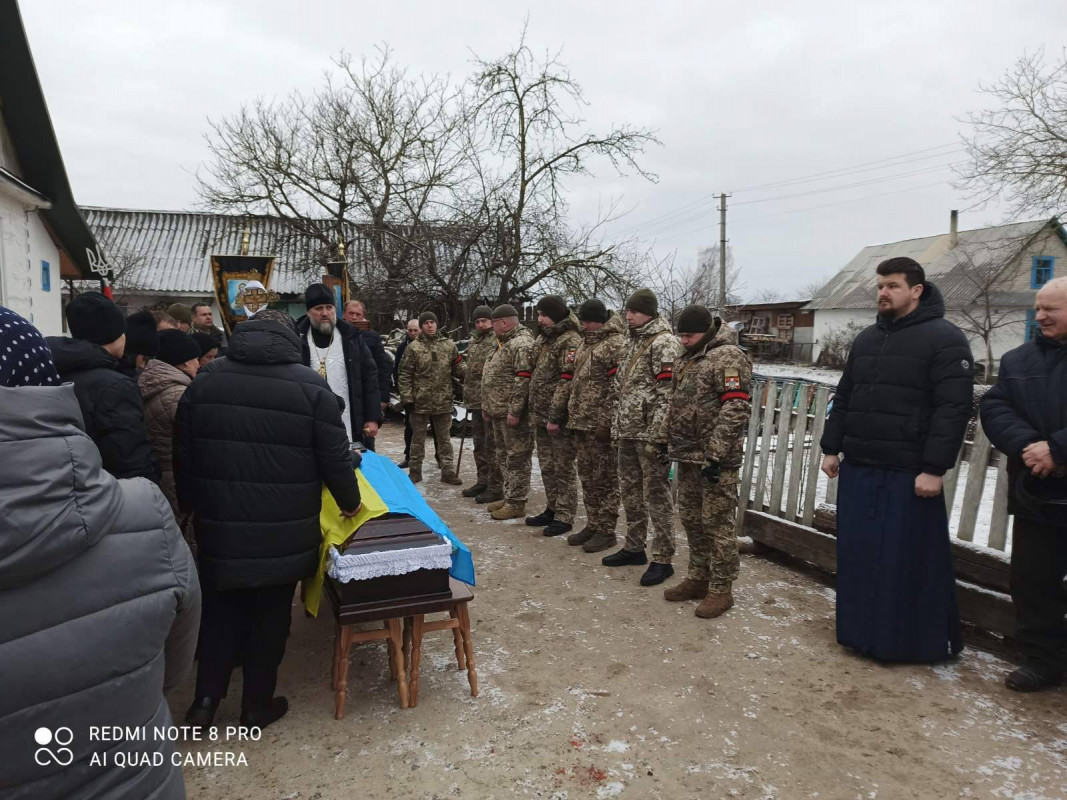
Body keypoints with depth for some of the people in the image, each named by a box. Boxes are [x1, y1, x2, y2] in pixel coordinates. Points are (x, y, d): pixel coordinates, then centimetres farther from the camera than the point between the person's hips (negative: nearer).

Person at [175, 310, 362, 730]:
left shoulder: (205, 381, 2)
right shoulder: (310, 385, -10)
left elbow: (182, 455, 8)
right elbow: (335, 458, -8)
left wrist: (191, 505, 21)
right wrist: (350, 501, 9)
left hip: (219, 526, 3)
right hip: (284, 533, -3)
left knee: (221, 609, 21)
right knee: (270, 615, 13)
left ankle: (206, 699, 22)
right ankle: (257, 704, 26)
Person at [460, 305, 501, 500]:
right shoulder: (472, 342, 15)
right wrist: (467, 396, 21)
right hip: (475, 401, 8)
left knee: (492, 445, -4)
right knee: (478, 444, 16)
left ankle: (496, 486, 4)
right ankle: (482, 480, 28)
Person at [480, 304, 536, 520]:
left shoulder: (521, 344, -15)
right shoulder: (505, 344, 19)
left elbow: (523, 380, -23)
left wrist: (514, 411, -24)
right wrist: (487, 407, 22)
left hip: (512, 413, -11)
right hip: (499, 412, 11)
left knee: (517, 458, -3)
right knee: (505, 456, 16)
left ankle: (516, 503, 3)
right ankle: (509, 497, 26)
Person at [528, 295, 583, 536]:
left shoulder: (571, 341, -14)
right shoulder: (542, 339, 15)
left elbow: (566, 381, -21)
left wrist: (556, 415, -23)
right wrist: (534, 412, 16)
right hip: (540, 416, 9)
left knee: (563, 469, 0)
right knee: (547, 467, 16)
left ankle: (564, 517, 7)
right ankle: (552, 509, 28)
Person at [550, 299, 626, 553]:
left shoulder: (616, 344, -12)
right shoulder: (585, 344, 17)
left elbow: (618, 388, -19)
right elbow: (573, 381, 22)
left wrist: (605, 421, -22)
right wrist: (558, 410, 18)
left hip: (600, 425, -9)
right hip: (580, 422, 9)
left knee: (605, 478, 0)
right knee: (587, 477, 15)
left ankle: (606, 530, 10)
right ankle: (593, 525, 25)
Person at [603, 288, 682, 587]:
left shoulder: (664, 343, -12)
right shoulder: (632, 342, 16)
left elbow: (667, 393, -19)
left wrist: (656, 435, -22)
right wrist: (616, 425, 17)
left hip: (649, 434, -9)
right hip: (627, 432, 9)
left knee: (656, 496, -1)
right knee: (630, 493, 16)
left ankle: (662, 559, 7)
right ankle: (634, 547, 30)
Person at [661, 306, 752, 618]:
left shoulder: (728, 357, -13)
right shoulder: (687, 359, 15)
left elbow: (735, 409, -21)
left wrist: (716, 454, -23)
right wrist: (668, 442, 19)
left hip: (715, 458, -9)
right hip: (687, 455, 9)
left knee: (717, 522, -1)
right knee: (691, 519, 15)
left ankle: (721, 589, 11)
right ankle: (698, 578, 29)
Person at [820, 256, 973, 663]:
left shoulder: (944, 338, -7)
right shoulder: (866, 339, 14)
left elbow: (954, 408, -14)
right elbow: (844, 399, 18)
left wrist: (934, 468, -19)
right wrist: (831, 448, 12)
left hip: (909, 474, -6)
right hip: (858, 470, 7)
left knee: (911, 561, 2)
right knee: (858, 556, 12)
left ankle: (922, 641, 19)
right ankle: (864, 631, 27)